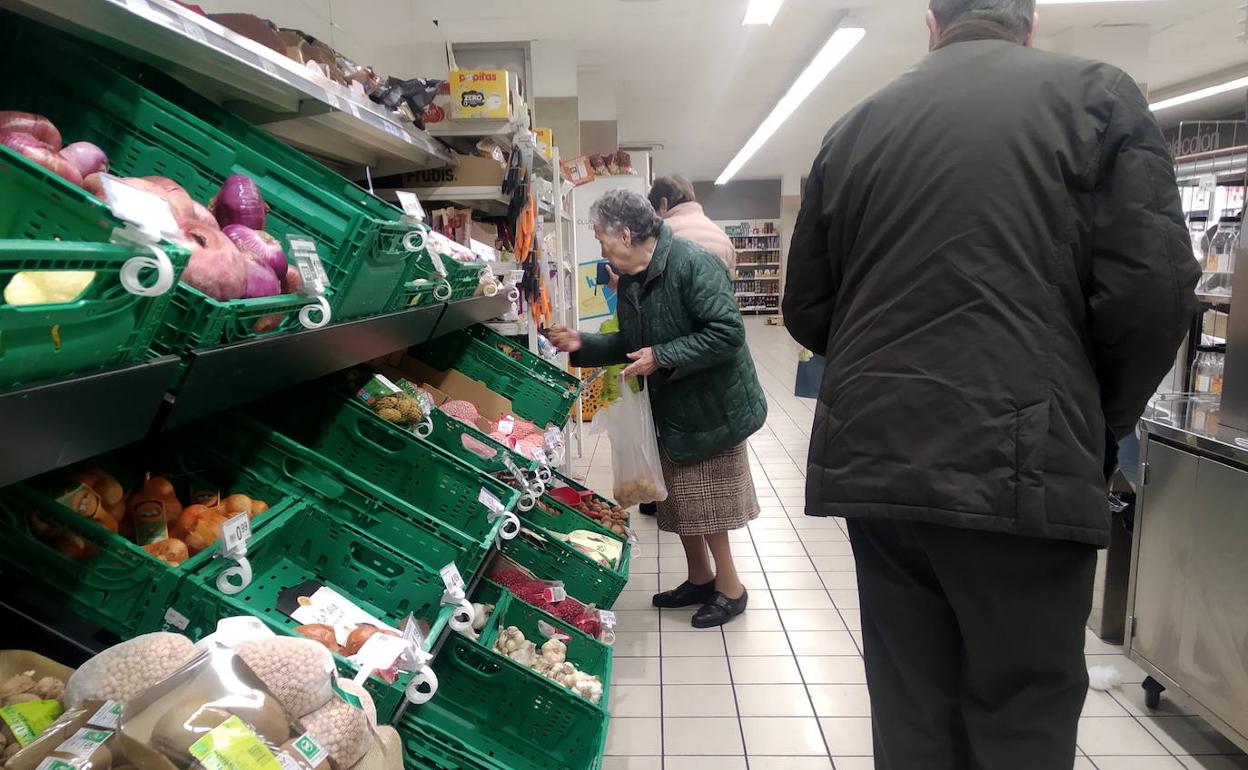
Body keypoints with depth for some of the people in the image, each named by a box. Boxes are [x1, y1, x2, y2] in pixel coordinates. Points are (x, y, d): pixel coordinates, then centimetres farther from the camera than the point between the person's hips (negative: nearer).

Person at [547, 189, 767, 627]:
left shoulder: (692, 263, -23)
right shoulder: (630, 281, 5)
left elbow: (727, 332, -28)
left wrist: (663, 357, -26)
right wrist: (582, 345, 4)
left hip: (710, 406, -8)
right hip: (670, 410, 9)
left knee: (706, 505, 2)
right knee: (680, 503, 17)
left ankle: (729, 587, 22)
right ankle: (700, 578, 36)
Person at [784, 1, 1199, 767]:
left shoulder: (855, 125, 12)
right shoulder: (1095, 92, 3)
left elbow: (808, 308, 13)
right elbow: (1152, 286, -6)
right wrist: (1102, 421, 10)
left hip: (876, 458, 4)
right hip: (1021, 463, -3)